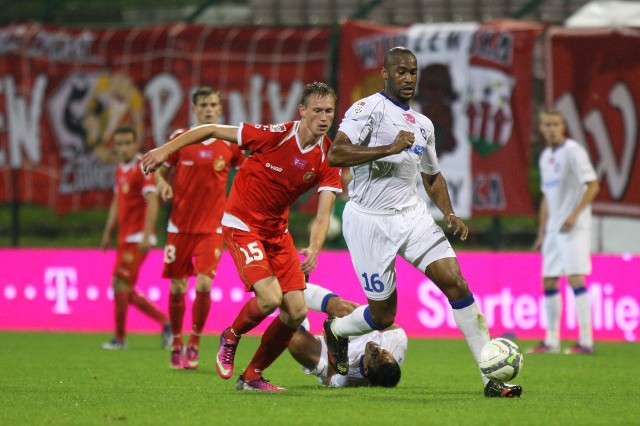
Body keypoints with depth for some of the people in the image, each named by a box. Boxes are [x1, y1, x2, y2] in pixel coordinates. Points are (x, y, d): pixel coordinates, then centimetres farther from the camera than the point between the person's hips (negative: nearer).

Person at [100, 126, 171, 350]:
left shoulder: (143, 169, -11)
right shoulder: (120, 170, 16)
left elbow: (152, 202, -18)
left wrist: (146, 235, -25)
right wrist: (108, 233, 20)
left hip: (137, 239, -9)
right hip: (125, 238, 9)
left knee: (120, 284, -11)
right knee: (125, 291, 9)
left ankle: (120, 338, -3)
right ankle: (164, 322, 19)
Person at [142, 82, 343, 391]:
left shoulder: (328, 158, -8)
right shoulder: (275, 135, -21)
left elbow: (323, 214, -13)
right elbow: (212, 131, -12)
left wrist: (313, 249, -32)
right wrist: (165, 150, -16)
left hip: (278, 231, 6)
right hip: (242, 226, -6)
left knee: (296, 312, -3)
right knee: (270, 298, -23)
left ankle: (252, 376, 16)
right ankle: (230, 339, 9)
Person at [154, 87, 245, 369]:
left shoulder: (230, 143, 1)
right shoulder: (180, 138, 1)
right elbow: (162, 170, 11)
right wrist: (163, 184, -10)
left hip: (212, 227, -1)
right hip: (180, 226, 1)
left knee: (204, 285, -14)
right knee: (177, 288, 2)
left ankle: (194, 343, 3)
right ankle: (176, 343, 21)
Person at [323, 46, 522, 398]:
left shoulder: (422, 124, 15)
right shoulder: (368, 108, -8)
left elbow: (432, 176, 27)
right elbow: (335, 155, -21)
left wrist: (448, 213, 10)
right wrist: (389, 148, -27)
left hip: (411, 215, 6)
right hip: (369, 220, -6)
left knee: (455, 282, -12)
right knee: (383, 315, 0)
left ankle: (492, 377, -12)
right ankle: (336, 330, 36)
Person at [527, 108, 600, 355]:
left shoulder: (572, 151, -9)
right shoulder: (545, 157, 16)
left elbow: (593, 186, -15)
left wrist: (574, 214, -23)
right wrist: (541, 233, 20)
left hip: (574, 227, -8)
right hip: (554, 229, 8)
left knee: (575, 278, -15)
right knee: (548, 283, 8)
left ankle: (586, 341, -15)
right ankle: (551, 342, 14)